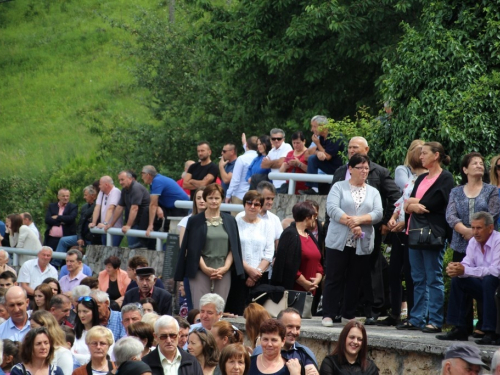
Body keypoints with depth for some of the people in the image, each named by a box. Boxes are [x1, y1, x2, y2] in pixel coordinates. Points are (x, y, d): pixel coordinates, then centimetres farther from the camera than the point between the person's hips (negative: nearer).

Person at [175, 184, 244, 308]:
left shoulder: (230, 221, 13)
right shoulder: (195, 221, 6)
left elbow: (233, 248, 10)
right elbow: (192, 249, 1)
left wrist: (225, 267, -5)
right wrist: (205, 268, -10)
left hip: (223, 273, 2)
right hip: (200, 272, -2)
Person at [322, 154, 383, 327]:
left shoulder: (373, 192, 14)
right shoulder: (339, 187, 4)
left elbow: (378, 214, 0)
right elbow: (332, 208, -10)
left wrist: (358, 220, -16)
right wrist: (351, 225, -17)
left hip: (362, 245, 3)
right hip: (339, 242, -3)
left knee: (355, 280, 6)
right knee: (334, 278, -3)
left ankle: (349, 315, 14)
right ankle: (329, 315, -1)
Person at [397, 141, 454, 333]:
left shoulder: (445, 178, -5)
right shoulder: (421, 178, 19)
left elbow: (431, 205, -14)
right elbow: (408, 205, 11)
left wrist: (412, 203, -1)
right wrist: (413, 204, -11)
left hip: (433, 234, -8)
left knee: (434, 279, -6)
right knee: (418, 279, 9)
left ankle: (435, 321, -6)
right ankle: (417, 319, 12)